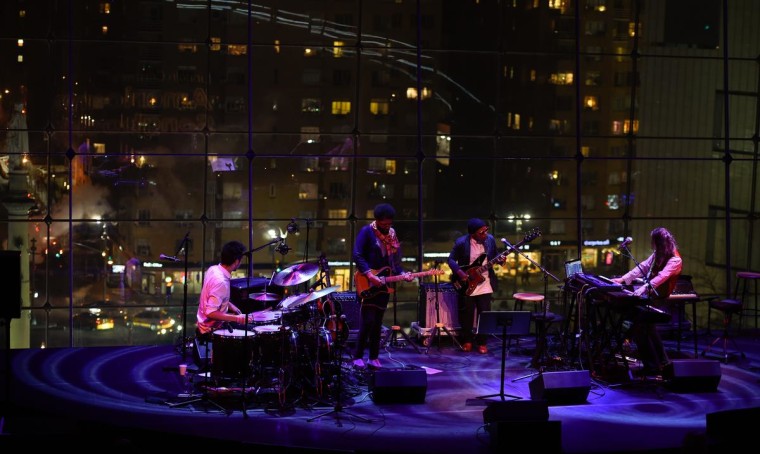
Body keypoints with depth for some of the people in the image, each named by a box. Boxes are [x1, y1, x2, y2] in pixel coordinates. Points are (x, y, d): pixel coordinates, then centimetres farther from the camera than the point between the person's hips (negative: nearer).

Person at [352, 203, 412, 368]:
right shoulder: (366, 232, -8)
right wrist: (369, 275, -23)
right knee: (368, 321, -11)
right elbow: (357, 255, -15)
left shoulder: (392, 234, 12)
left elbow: (395, 261, 15)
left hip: (383, 284, 6)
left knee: (377, 323, 8)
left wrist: (402, 273, -3)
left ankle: (374, 357, 13)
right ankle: (358, 357, -2)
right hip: (367, 284, -6)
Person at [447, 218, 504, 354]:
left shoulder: (490, 239, -5)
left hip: (485, 284, 2)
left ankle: (482, 342, 17)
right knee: (467, 314, 8)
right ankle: (467, 340, 26)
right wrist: (459, 272, -19)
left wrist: (500, 259, -12)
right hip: (466, 284, -2)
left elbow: (494, 255, 10)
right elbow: (451, 259, -6)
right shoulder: (461, 243, -16)